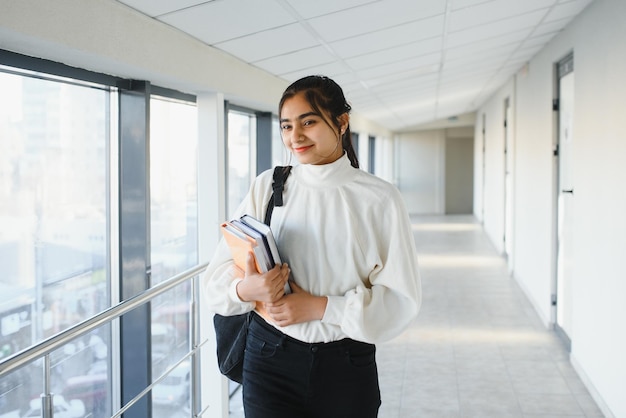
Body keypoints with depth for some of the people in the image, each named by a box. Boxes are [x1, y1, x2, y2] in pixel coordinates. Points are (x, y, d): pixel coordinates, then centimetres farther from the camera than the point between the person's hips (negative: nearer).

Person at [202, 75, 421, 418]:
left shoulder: (379, 199, -8)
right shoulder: (266, 187, -1)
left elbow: (401, 298, -7)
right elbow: (218, 273, -1)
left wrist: (319, 307, -16)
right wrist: (245, 288, -23)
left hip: (347, 365, -1)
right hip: (270, 356, 1)